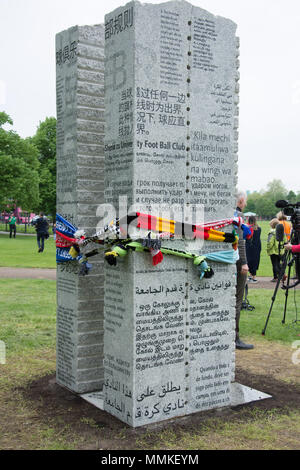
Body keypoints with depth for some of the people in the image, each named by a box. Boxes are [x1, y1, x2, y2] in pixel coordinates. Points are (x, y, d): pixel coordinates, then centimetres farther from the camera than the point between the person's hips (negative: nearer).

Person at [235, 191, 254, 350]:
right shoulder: (237, 215, -12)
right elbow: (239, 240, -19)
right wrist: (244, 262, -19)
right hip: (236, 260, -9)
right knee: (237, 299, -6)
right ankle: (234, 338, -4)